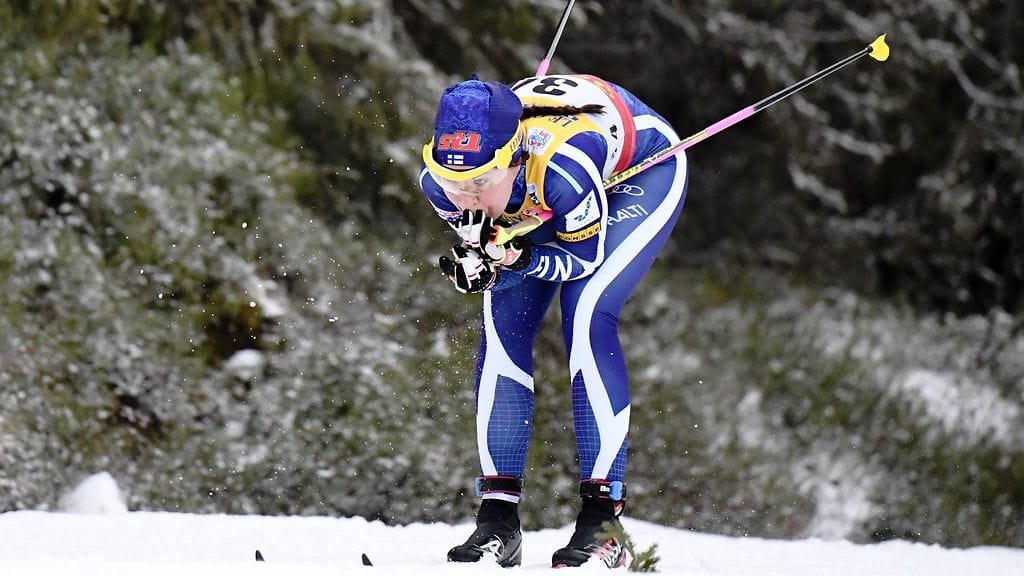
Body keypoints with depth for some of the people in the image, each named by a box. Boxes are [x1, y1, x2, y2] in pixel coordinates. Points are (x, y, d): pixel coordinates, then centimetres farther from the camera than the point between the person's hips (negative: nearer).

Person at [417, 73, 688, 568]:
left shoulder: (562, 168, -44)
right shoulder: (438, 180, -30)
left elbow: (584, 258, -26)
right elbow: (482, 250, -14)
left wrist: (518, 258, -43)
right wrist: (475, 263, -36)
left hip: (643, 168, -5)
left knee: (586, 315, -22)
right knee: (503, 320, -9)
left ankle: (604, 516, -19)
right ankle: (498, 516, -4)